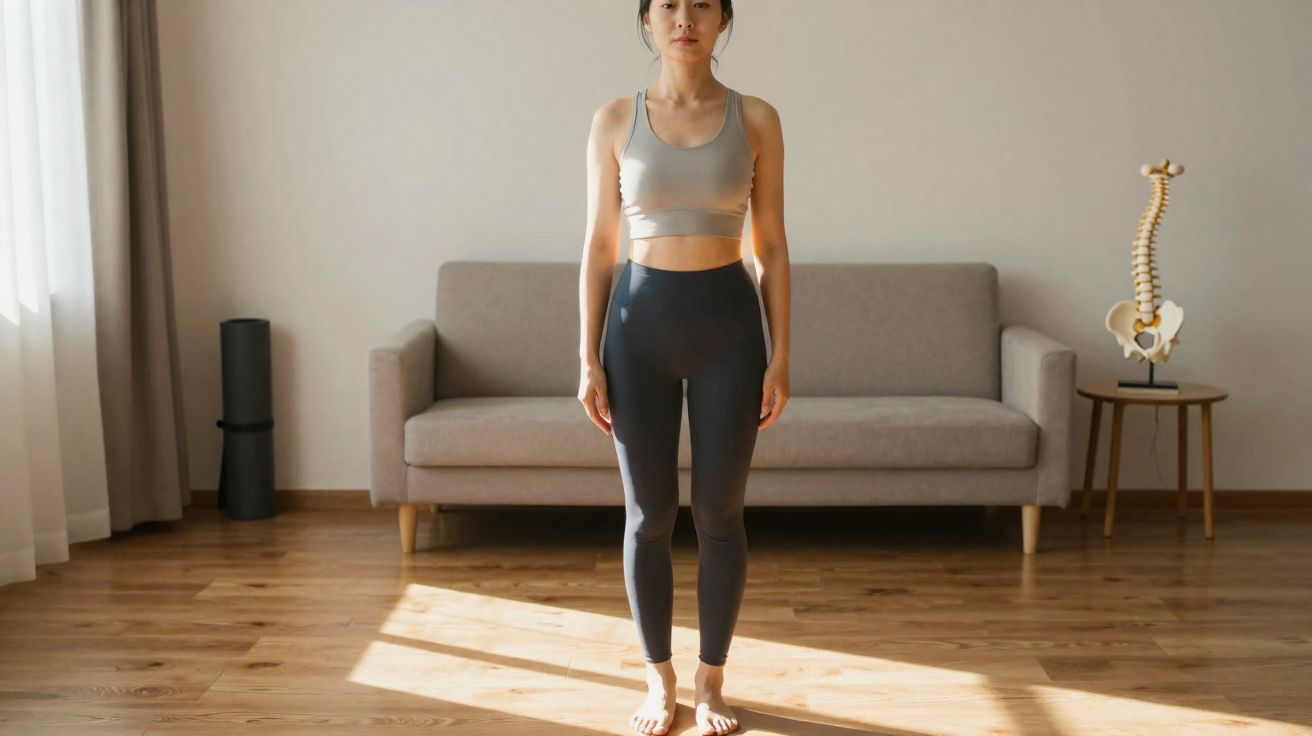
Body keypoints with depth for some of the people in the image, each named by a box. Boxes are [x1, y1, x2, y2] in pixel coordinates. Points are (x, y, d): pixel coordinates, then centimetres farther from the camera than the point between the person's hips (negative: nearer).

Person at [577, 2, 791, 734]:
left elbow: (772, 246, 2)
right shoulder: (615, 120, 2)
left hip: (728, 322, 0)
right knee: (649, 515, 7)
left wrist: (781, 355, -2)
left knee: (720, 513, 6)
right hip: (640, 321, 0)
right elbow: (599, 247, 3)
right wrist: (588, 358, -2)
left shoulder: (757, 119, 1)